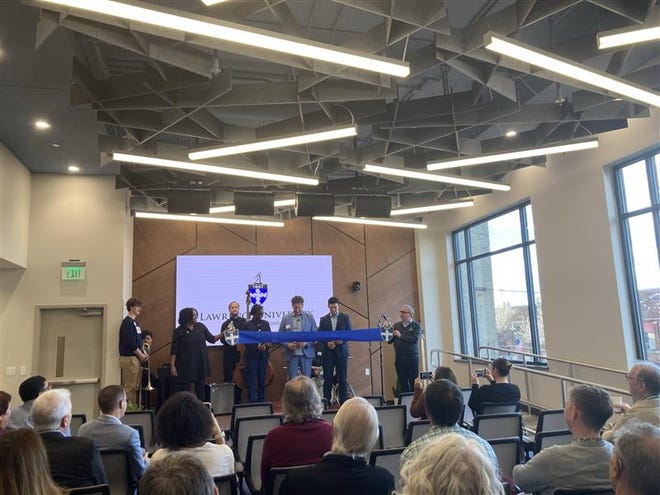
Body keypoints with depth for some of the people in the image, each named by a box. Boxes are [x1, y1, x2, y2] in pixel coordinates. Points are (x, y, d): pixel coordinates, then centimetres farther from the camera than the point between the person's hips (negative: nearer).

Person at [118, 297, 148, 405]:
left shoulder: (134, 322, 16)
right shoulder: (127, 322, -13)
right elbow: (130, 343, -20)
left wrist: (143, 352, 5)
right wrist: (141, 355, -11)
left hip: (135, 357, 10)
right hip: (129, 358, -10)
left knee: (134, 387, 13)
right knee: (130, 387, -5)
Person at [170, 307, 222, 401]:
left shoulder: (200, 326, 3)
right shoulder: (179, 331, -6)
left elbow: (212, 339, 8)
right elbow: (174, 351, -6)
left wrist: (223, 333, -6)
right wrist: (172, 366, -11)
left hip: (200, 364, 3)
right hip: (186, 365, -3)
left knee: (200, 389, 11)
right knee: (185, 390, 2)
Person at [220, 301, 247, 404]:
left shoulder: (244, 322, 5)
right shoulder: (225, 323, 9)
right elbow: (222, 340, 6)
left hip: (240, 353, -1)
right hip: (228, 354, 1)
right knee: (228, 378, 1)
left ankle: (237, 400, 13)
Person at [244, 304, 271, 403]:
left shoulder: (265, 323, 9)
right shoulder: (247, 325, -4)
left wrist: (268, 344, -9)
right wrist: (257, 347, -18)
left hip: (263, 355, 4)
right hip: (252, 356, -4)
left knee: (262, 380, 9)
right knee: (252, 380, -2)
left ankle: (261, 401, 18)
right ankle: (252, 401, 4)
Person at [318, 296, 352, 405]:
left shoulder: (345, 317, 6)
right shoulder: (323, 319, 9)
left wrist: (342, 340, -16)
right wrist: (327, 343, -12)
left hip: (341, 351, -1)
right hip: (327, 352, 1)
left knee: (342, 378, 2)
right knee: (327, 378, 0)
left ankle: (343, 402, 8)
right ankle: (326, 402, 6)